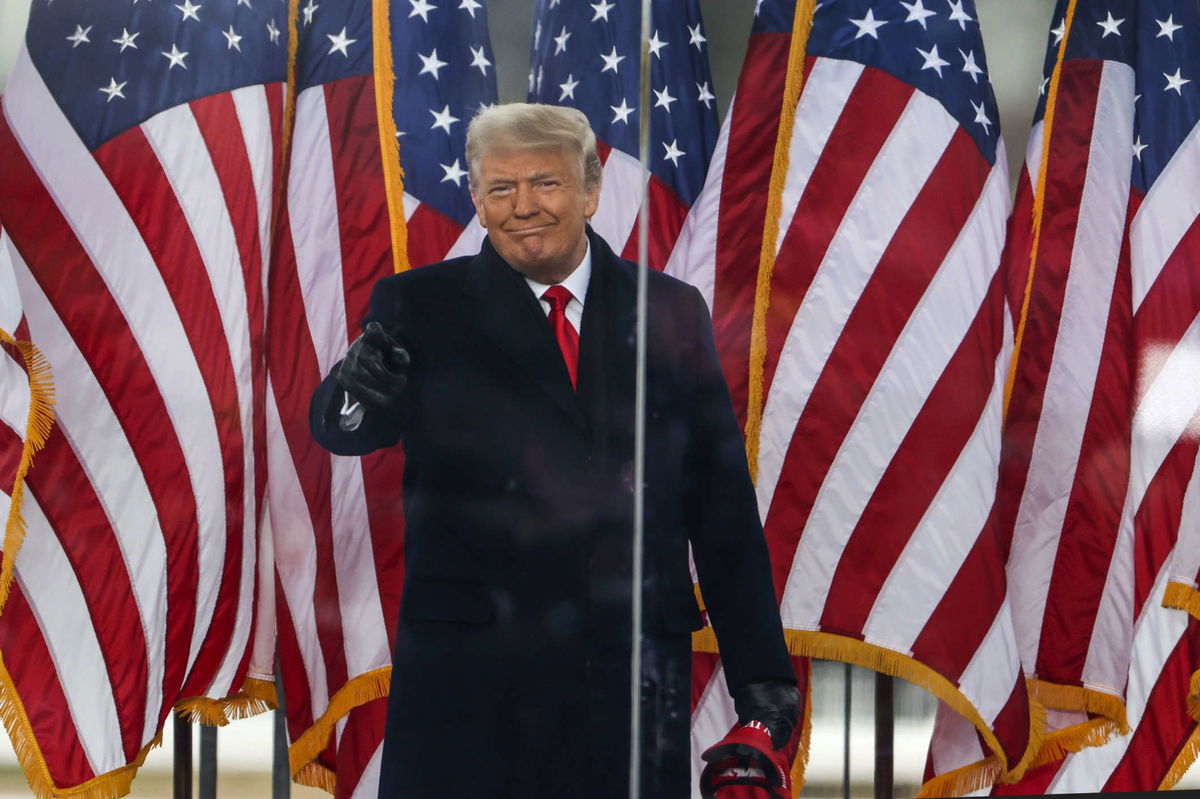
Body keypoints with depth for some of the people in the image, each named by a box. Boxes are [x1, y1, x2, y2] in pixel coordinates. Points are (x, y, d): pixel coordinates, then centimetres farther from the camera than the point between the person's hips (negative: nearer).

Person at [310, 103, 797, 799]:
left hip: (636, 663, 2)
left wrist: (759, 664, 9)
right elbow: (340, 429, -12)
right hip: (467, 666, -2)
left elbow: (721, 503, 12)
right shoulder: (421, 309, 5)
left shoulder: (671, 313, 11)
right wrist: (361, 393, -37)